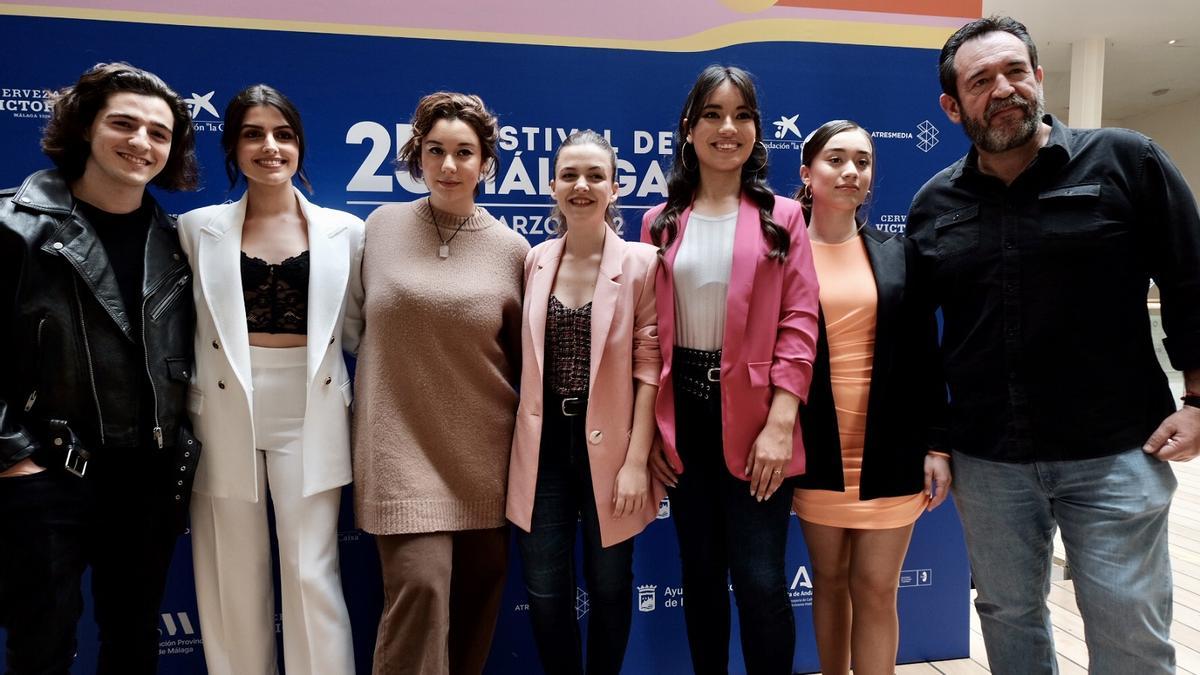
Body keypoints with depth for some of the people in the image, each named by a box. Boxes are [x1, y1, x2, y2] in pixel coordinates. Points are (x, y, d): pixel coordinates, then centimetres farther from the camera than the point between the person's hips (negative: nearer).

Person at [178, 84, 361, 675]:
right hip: (224, 415, 1)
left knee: (311, 575, -1)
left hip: (309, 414, -1)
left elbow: (354, 328, 11)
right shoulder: (198, 228, 4)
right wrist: (189, 414, 1)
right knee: (233, 578, 9)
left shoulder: (344, 230, 3)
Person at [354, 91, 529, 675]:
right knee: (420, 586, -11)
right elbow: (357, 323, 14)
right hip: (403, 445, -1)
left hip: (482, 451, 1)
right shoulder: (381, 226, 2)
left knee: (476, 595, 12)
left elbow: (525, 355, 6)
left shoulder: (511, 248, -1)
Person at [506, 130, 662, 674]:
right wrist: (522, 440, 6)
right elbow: (523, 358, 10)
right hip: (545, 444, 3)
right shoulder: (535, 261, 3)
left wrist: (637, 460, -12)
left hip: (609, 444, -2)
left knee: (609, 587, 13)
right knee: (544, 591, 7)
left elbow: (649, 364, -8)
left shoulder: (640, 262, -7)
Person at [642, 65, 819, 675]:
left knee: (760, 581, -1)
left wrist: (780, 423, -14)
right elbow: (647, 331, 6)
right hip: (683, 418, 3)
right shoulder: (660, 222, 8)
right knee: (700, 573, 15)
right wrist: (647, 429, 1)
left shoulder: (782, 218, 2)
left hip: (754, 417, -2)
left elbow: (799, 322, -5)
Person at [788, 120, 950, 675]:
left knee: (876, 590, 6)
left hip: (889, 448, 1)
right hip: (817, 449, -1)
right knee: (829, 579, 13)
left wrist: (936, 445, 1)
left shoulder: (898, 254, 6)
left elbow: (924, 356, 5)